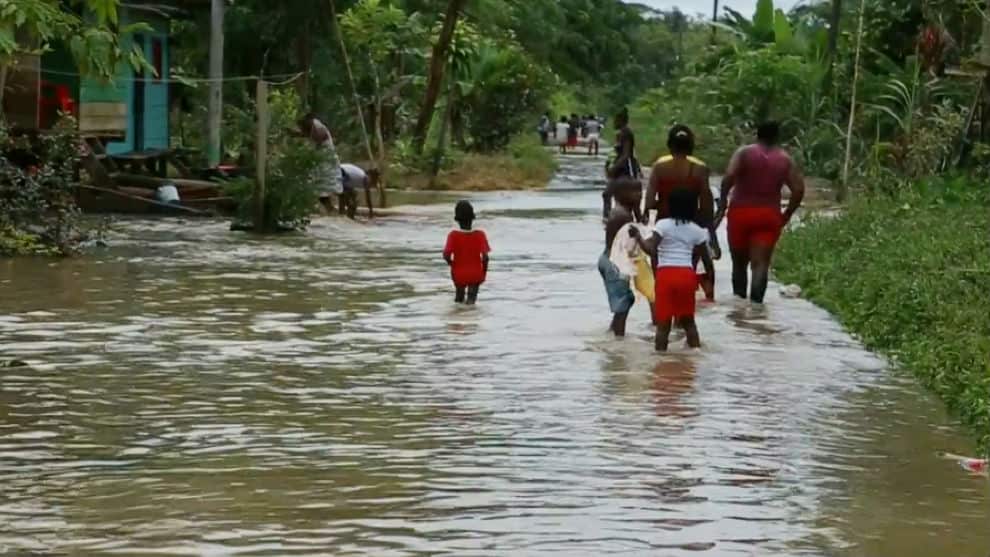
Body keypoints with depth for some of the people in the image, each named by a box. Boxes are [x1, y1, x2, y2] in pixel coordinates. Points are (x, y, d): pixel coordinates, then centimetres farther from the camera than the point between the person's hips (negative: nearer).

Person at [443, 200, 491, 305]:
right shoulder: (480, 235, -9)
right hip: (476, 276, -1)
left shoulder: (453, 235, -9)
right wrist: (484, 270, 2)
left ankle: (459, 293, 27)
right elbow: (485, 257, -15)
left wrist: (451, 264, 5)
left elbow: (446, 255, -16)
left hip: (458, 276, 1)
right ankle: (472, 293, 11)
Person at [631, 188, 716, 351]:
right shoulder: (696, 230, 7)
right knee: (688, 321, 16)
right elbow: (706, 259, 11)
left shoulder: (663, 225, -3)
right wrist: (710, 277, 25)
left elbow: (650, 248, -13)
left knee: (663, 321, 1)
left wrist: (638, 236, 1)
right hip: (687, 275, 3)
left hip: (665, 274, -2)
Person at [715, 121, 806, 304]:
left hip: (741, 213, -1)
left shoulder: (744, 153, 0)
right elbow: (799, 189, -2)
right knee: (761, 264, -5)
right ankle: (756, 303, -23)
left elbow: (729, 177, -17)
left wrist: (723, 202, -9)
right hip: (769, 215, 1)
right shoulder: (785, 160, 7)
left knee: (739, 263, 13)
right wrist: (787, 214, 7)